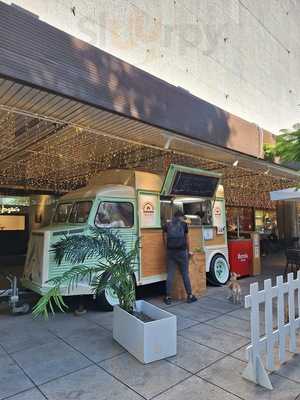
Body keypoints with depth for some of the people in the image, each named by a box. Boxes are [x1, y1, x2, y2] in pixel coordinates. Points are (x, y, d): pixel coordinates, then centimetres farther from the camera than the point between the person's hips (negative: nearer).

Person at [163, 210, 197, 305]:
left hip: (170, 252, 2)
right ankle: (189, 296, 15)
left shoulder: (167, 225, 10)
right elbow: (187, 239, 13)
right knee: (185, 274, 7)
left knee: (170, 275, 4)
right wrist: (188, 251, 23)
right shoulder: (184, 224, 6)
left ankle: (168, 297, 8)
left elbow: (165, 239, 6)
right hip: (182, 251, -1)